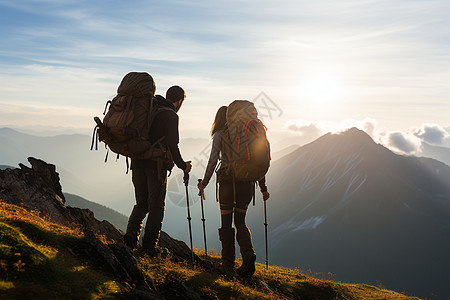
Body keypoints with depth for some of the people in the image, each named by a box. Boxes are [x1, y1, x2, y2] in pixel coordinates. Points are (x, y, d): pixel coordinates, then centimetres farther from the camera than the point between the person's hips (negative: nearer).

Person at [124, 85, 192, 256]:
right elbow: (172, 145, -12)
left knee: (142, 202, 16)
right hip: (156, 166, -6)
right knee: (156, 206, 3)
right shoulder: (170, 115, -7)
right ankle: (150, 244, 2)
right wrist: (182, 165, -1)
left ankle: (132, 231, -3)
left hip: (138, 163, 6)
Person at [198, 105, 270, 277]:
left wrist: (204, 183, 3)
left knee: (226, 222, 7)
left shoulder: (220, 135, 2)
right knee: (240, 221, 14)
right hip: (247, 181, 4)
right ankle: (248, 254, -9)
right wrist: (263, 188, 14)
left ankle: (228, 264, 10)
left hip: (228, 181, -3)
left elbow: (213, 161, -6)